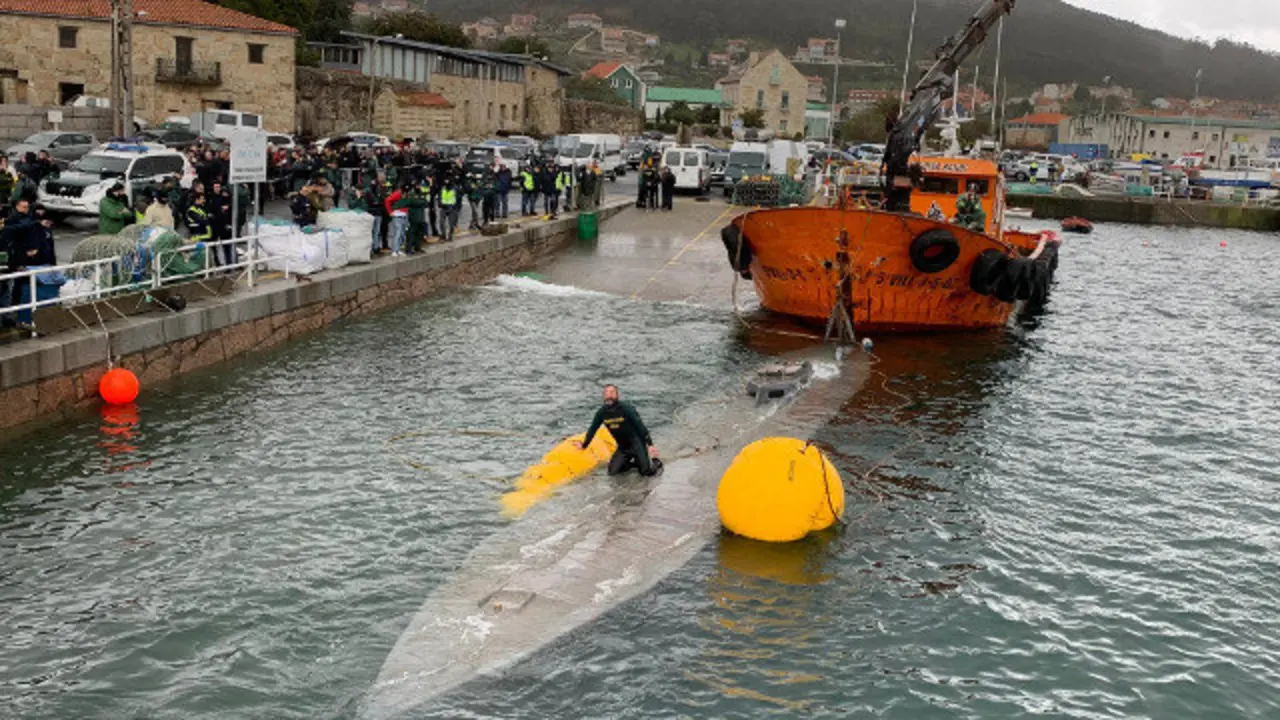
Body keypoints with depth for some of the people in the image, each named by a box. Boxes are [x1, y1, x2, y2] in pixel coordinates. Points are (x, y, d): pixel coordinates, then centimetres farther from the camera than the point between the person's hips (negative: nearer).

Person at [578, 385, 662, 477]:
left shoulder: (626, 408, -19)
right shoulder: (602, 412, -5)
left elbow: (640, 426, -20)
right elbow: (593, 429, 9)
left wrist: (650, 444, -26)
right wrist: (584, 445, 15)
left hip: (636, 442, -5)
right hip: (622, 446, 5)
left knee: (646, 471, -19)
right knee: (613, 471, -7)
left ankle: (655, 461, 17)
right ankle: (634, 462, 16)